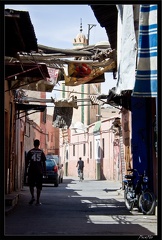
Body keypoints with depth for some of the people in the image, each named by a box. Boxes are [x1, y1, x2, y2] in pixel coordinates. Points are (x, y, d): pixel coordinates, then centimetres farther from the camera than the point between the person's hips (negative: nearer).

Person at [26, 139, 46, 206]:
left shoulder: (30, 152, 1)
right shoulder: (41, 152, 4)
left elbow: (27, 161, 2)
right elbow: (44, 163, 5)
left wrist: (27, 169, 16)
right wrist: (45, 171, 10)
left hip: (31, 170, -1)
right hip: (39, 171, 1)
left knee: (31, 184, 11)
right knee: (39, 186, 5)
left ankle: (33, 197, -10)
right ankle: (37, 201, 4)